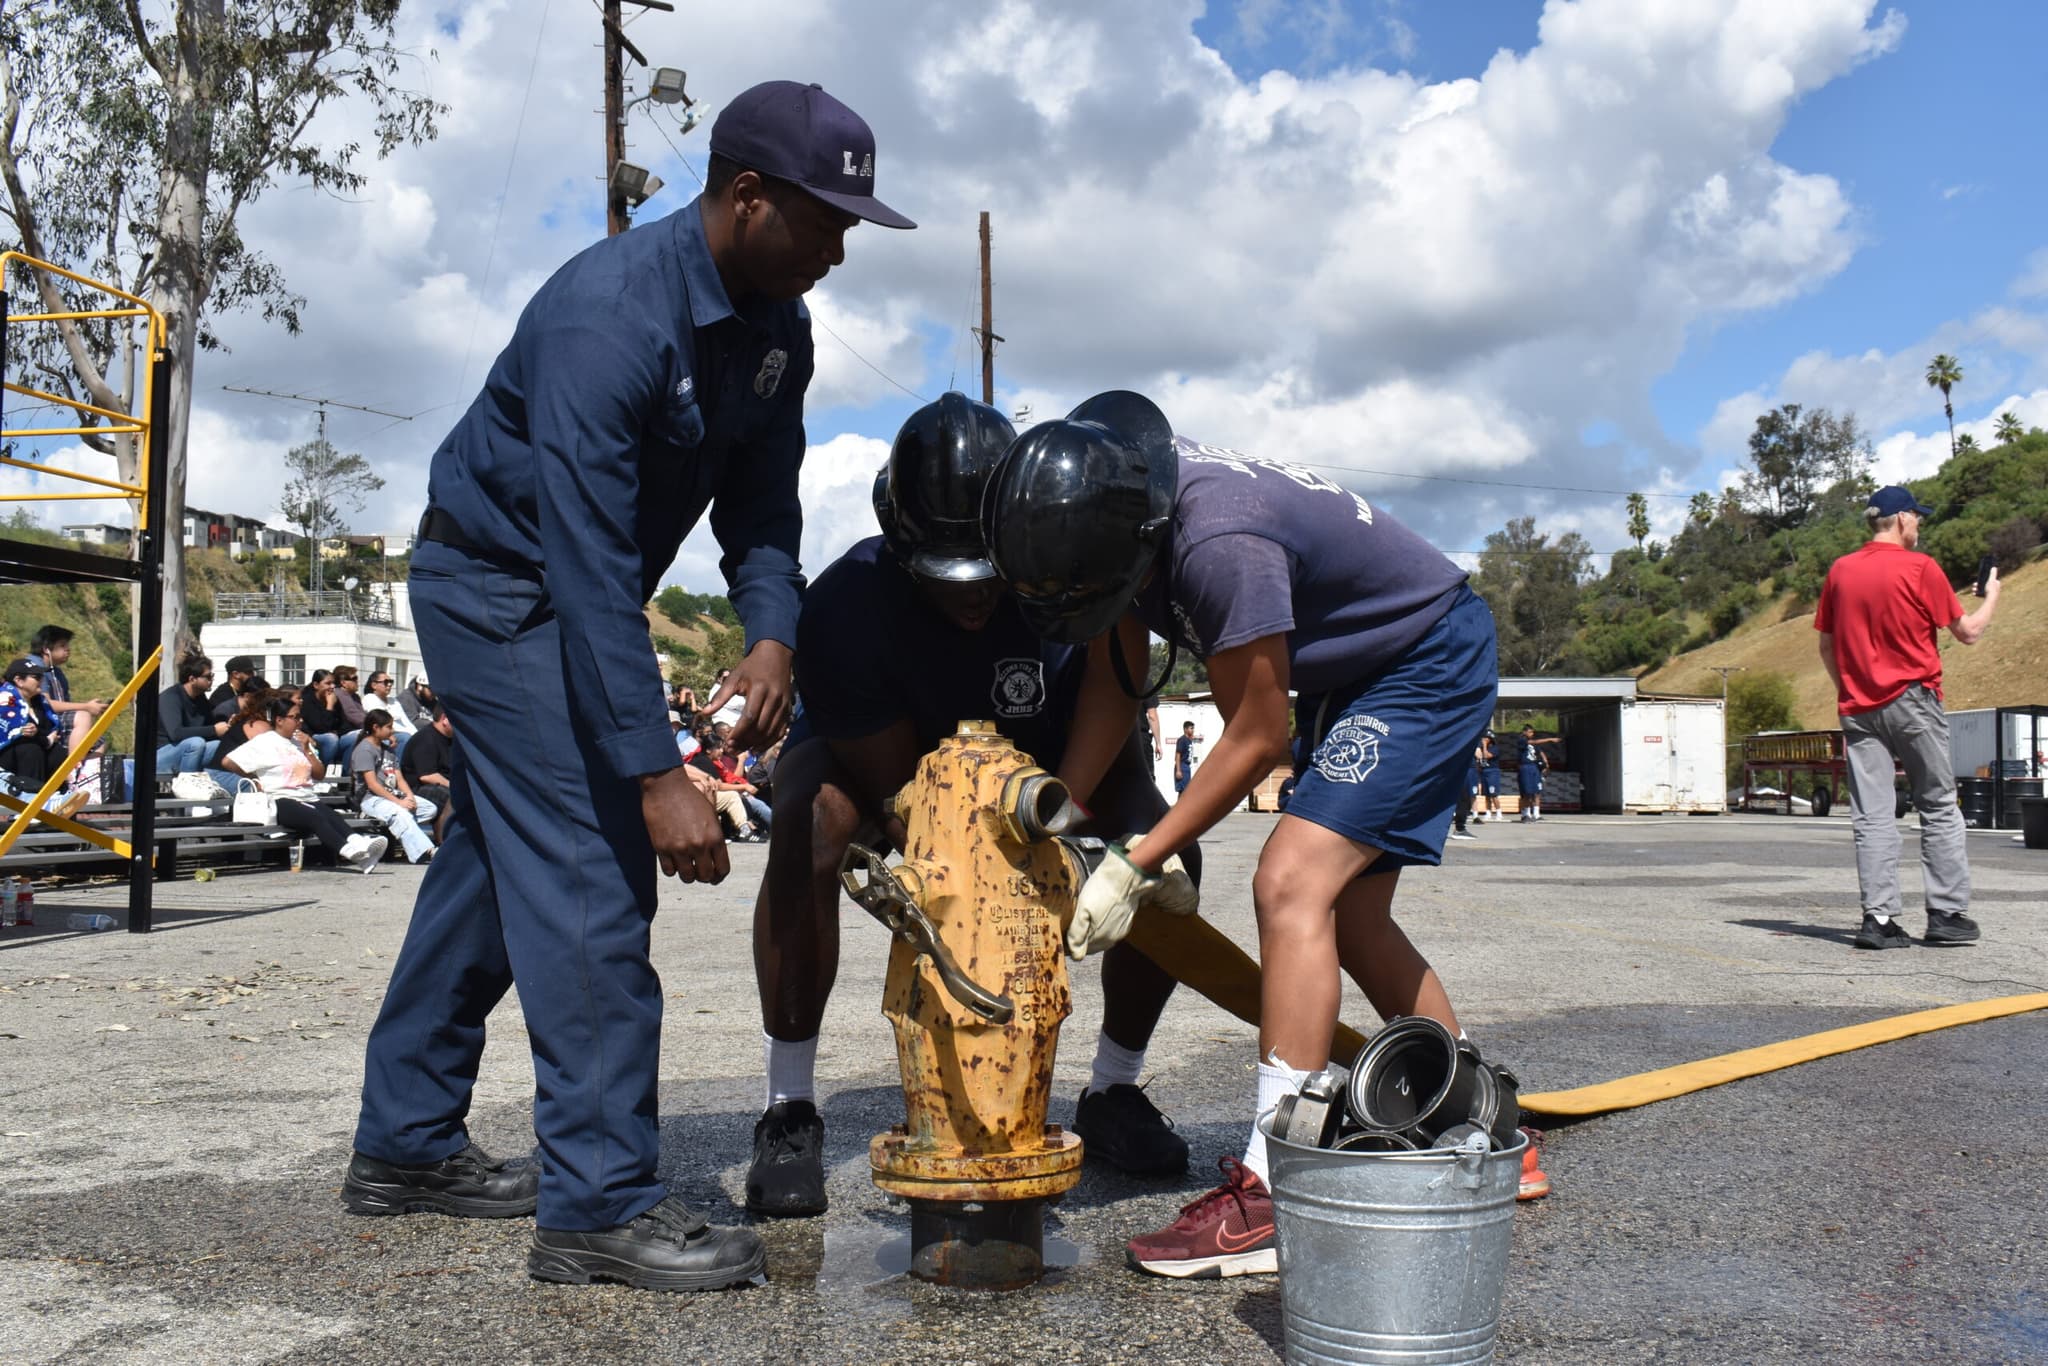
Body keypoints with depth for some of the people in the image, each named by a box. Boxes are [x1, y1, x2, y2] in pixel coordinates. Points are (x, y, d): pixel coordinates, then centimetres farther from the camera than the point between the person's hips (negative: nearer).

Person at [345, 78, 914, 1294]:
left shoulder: (776, 328, -3)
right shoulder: (608, 316, -30)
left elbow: (760, 501, 0)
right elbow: (592, 568, -34)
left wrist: (772, 633, -20)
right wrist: (656, 776, -37)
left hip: (574, 594, 9)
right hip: (495, 587, -9)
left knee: (494, 862, 14)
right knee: (586, 874, -15)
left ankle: (407, 1144, 27)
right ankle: (601, 1203, -9)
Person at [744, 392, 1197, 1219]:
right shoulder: (845, 607, -36)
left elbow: (1108, 718, -24)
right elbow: (898, 791, -30)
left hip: (1040, 749, 3)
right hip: (880, 746, -2)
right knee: (806, 830, -36)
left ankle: (1113, 1095, 4)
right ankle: (789, 1111, -20)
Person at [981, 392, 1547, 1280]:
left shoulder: (1219, 542, -36)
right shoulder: (1120, 509, -11)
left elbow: (1256, 737, -24)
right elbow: (1114, 684, 0)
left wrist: (1134, 868, -20)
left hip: (1431, 661, -9)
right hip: (1349, 676, 9)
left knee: (1292, 885, -20)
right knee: (1349, 921, 11)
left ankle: (1269, 1193, -19)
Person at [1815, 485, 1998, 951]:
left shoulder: (1839, 571, 6)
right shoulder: (1920, 568, -8)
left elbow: (1826, 646, 11)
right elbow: (1969, 632, -2)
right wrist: (1991, 594, 16)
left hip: (1858, 709, 4)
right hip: (1912, 702, -4)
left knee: (1871, 816, 3)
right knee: (1939, 809, 7)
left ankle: (1878, 918, 0)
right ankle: (1947, 914, 8)